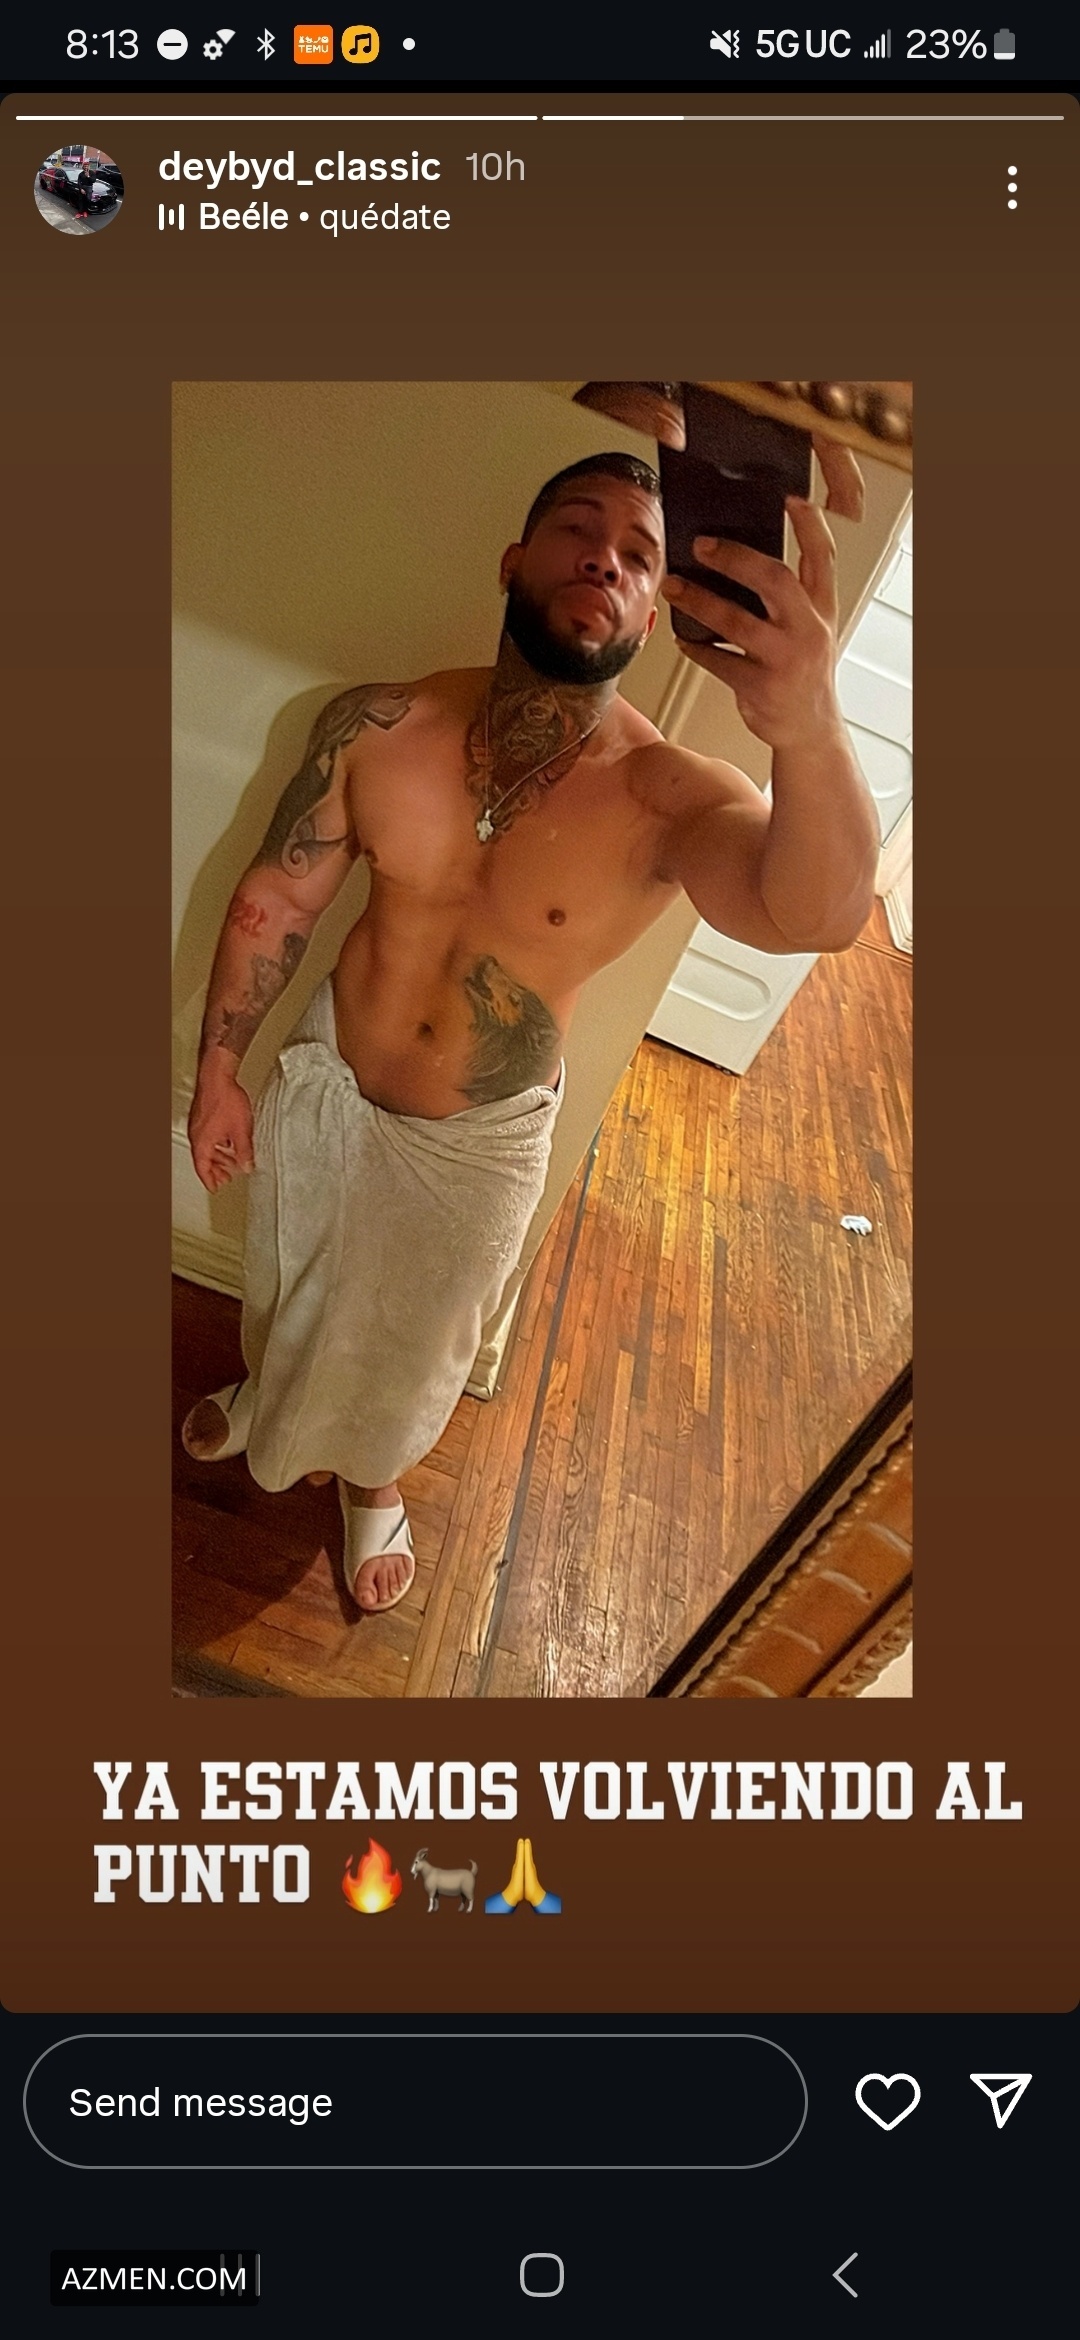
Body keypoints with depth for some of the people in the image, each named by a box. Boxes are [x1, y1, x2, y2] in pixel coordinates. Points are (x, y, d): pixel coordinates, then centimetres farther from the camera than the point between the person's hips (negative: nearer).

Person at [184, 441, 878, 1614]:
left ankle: (371, 1478, 57)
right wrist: (219, 1069, 1)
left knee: (410, 1342, 23)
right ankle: (266, 1396, 65)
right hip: (324, 1088, 2)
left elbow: (813, 914, -48)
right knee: (286, 1284, 30)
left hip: (480, 1148, -2)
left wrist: (809, 729, -68)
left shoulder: (671, 798, -27)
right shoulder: (377, 726, -18)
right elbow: (276, 898, -6)